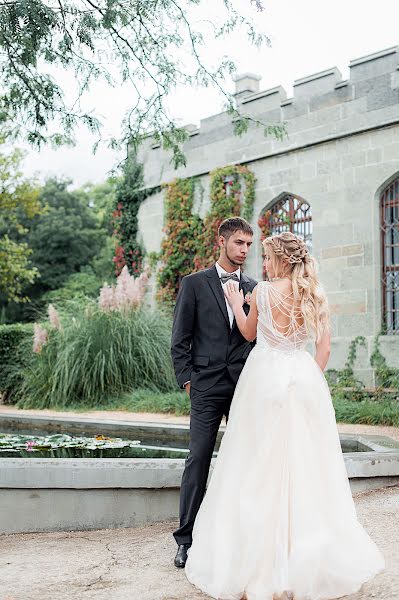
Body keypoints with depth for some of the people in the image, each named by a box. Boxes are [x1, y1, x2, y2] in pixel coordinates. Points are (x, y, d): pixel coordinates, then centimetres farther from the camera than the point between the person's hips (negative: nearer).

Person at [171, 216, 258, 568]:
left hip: (246, 385, 3)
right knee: (198, 460, -3)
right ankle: (187, 539, 4)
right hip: (207, 386, -3)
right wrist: (187, 379, -4)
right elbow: (180, 339, 2)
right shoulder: (194, 284, 3)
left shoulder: (253, 288, 12)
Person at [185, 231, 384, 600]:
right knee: (305, 465, 9)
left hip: (266, 377, -3)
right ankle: (313, 556, 16)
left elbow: (249, 333, 10)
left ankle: (261, 560, 8)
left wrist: (236, 303, 24)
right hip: (304, 377, 4)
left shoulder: (262, 292, -5)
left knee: (262, 466, 3)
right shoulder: (315, 295, 4)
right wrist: (309, 380, 15)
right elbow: (324, 348, 5)